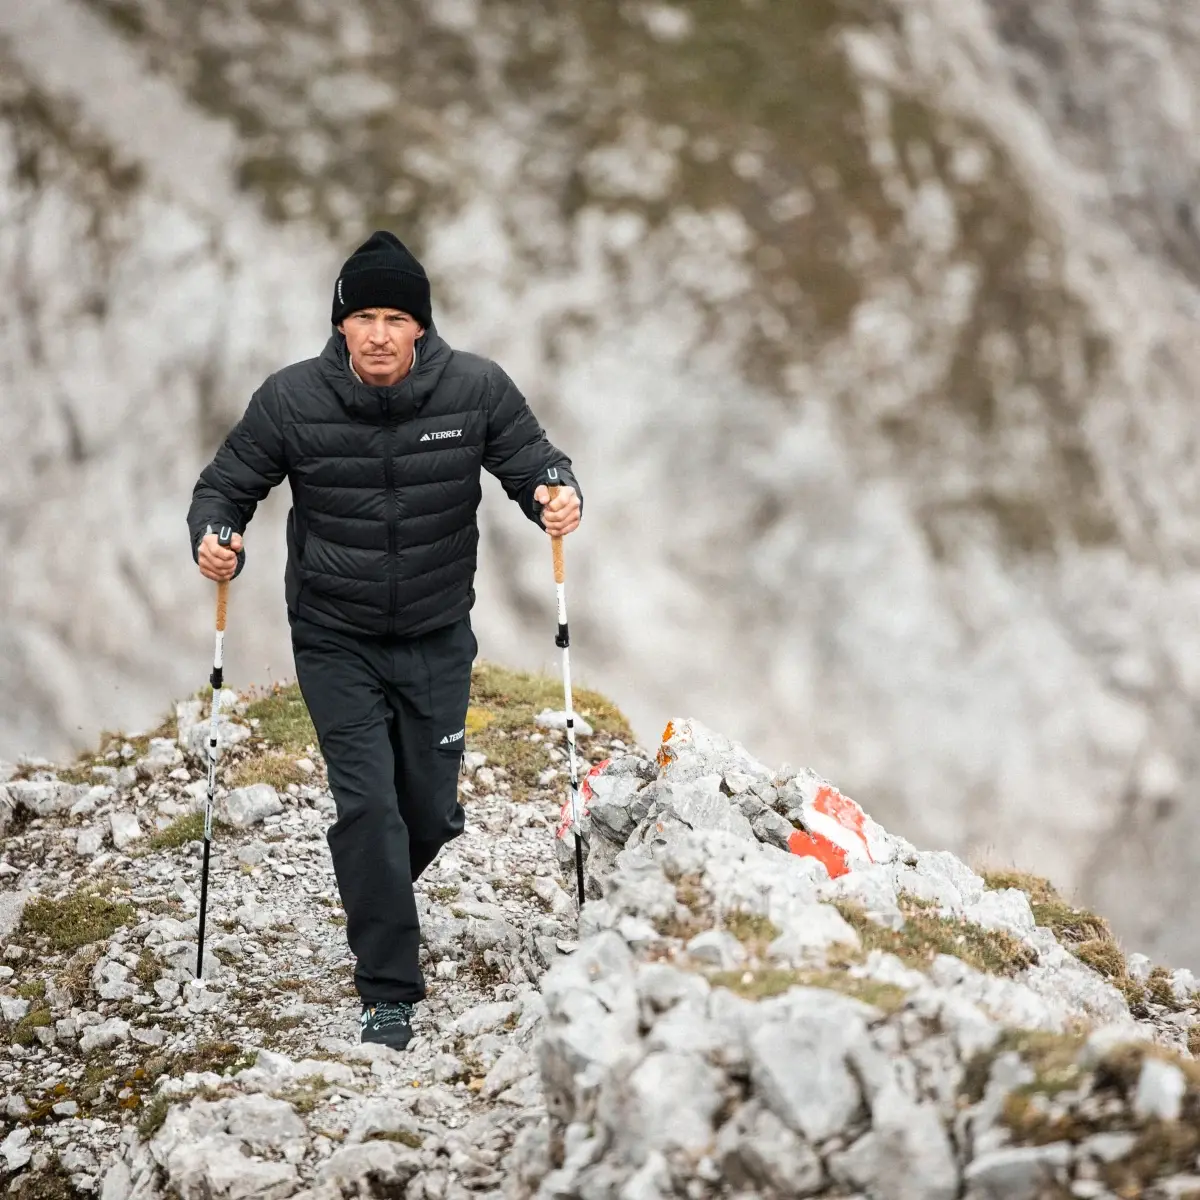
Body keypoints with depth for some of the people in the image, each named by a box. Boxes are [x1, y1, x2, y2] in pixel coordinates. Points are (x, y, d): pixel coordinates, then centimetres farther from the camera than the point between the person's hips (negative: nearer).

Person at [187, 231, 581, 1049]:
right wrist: (213, 538, -25)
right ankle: (389, 991, -1)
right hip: (335, 642, -2)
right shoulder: (292, 400, -13)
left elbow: (533, 460, -1)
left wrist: (559, 496, -24)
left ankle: (377, 900, 47)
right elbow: (227, 484, -3)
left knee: (431, 812, 11)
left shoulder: (476, 390, -11)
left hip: (438, 640, 2)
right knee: (368, 805, -11)